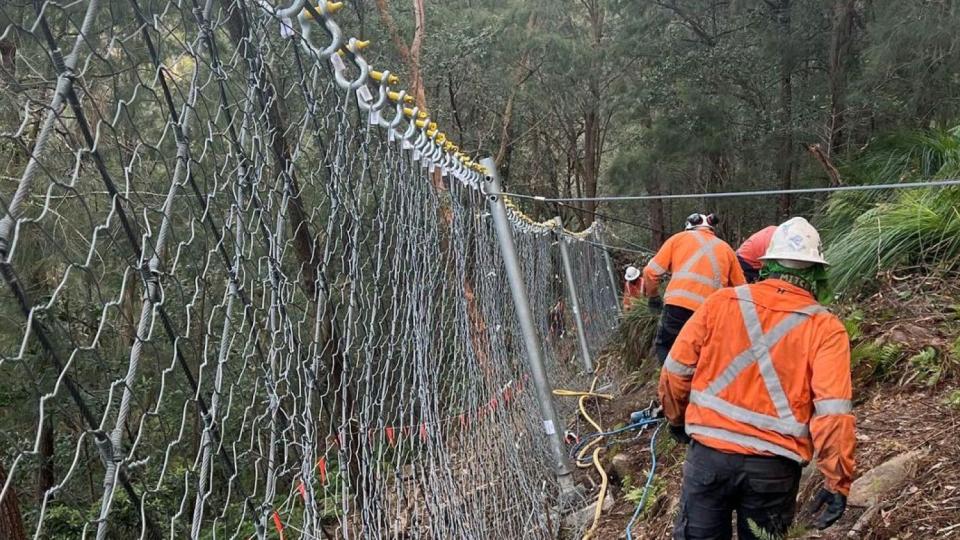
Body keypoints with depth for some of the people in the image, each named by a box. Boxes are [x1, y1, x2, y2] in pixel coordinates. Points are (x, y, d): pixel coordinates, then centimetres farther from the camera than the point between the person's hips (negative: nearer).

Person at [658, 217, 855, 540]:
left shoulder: (721, 302, -1)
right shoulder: (825, 328, -6)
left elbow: (675, 371, 3)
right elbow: (833, 412, -13)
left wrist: (677, 419, 20)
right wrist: (838, 481, -7)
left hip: (708, 453, 1)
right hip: (773, 466, -1)